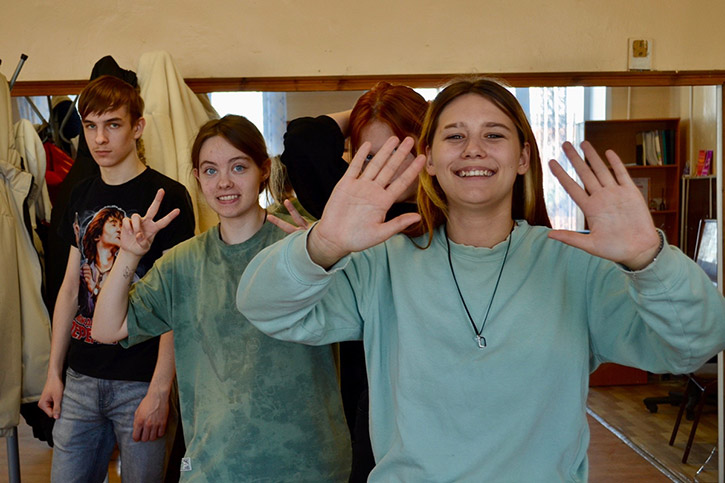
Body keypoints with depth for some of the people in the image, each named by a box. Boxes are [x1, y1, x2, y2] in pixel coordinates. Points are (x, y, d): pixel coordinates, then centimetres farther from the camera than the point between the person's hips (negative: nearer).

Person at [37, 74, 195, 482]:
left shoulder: (167, 196, -11)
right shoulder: (83, 195, 9)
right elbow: (71, 286, 13)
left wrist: (160, 390, -16)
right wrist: (55, 372, 12)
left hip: (141, 383, -5)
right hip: (81, 378, 6)